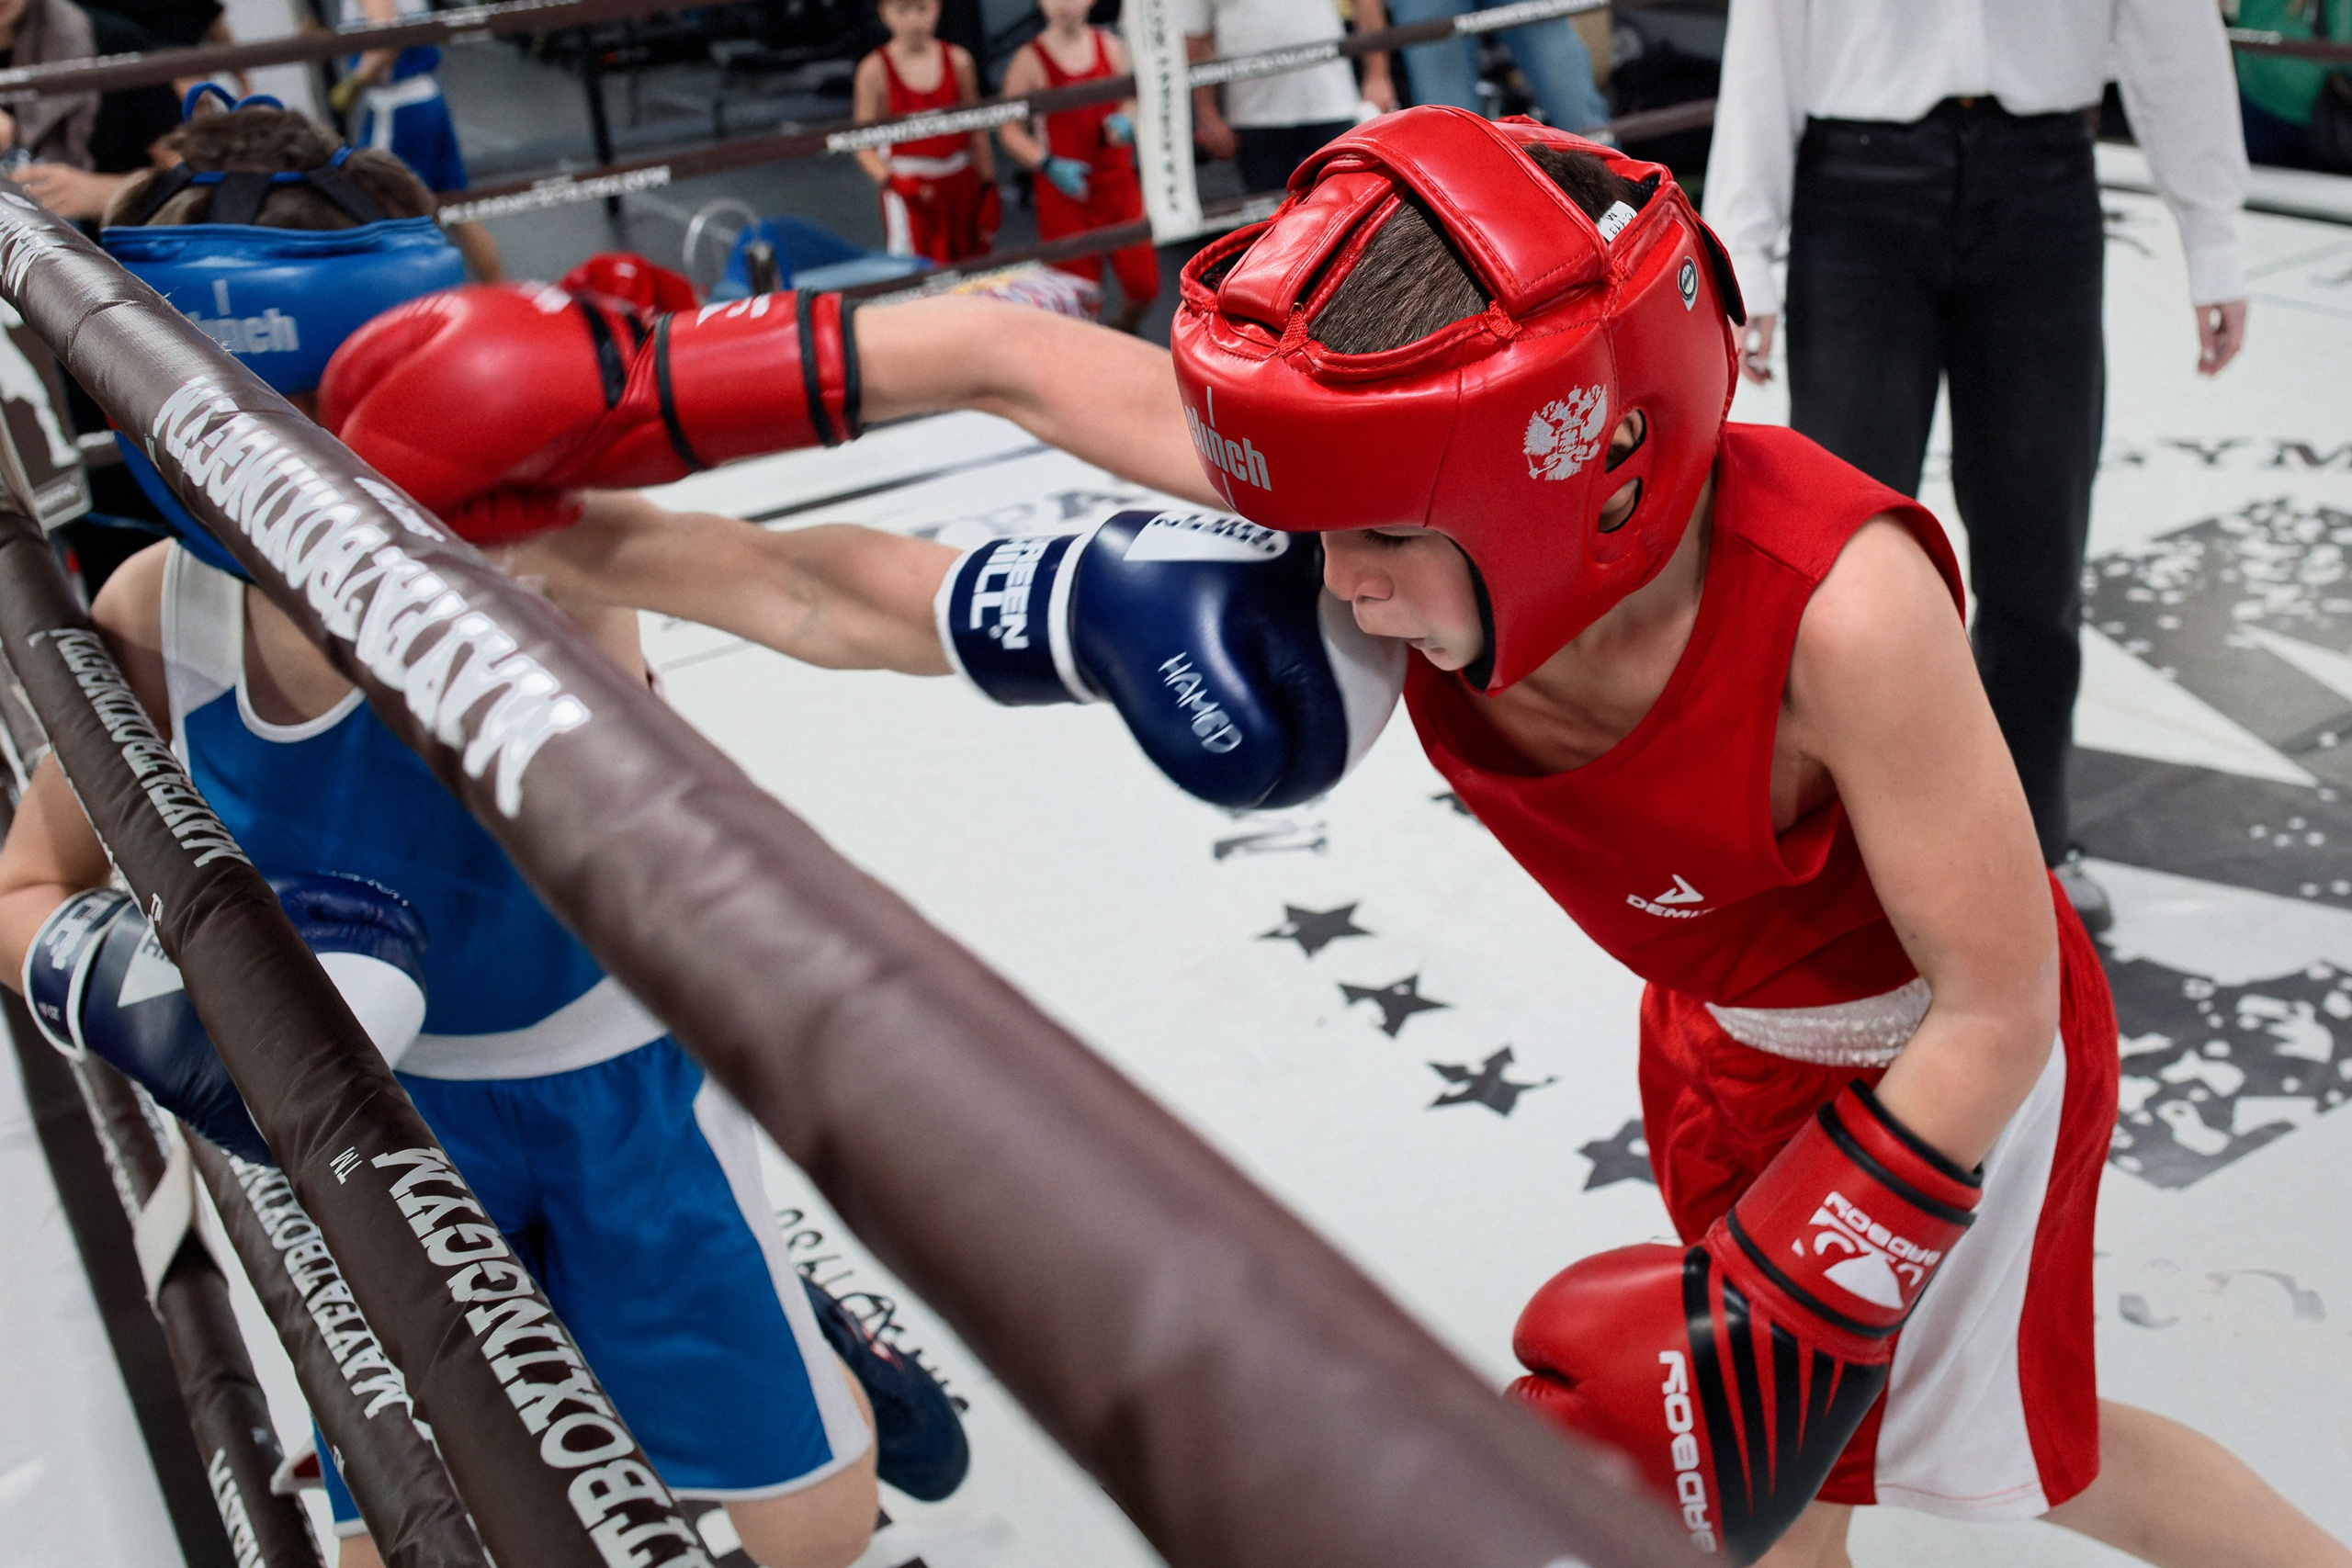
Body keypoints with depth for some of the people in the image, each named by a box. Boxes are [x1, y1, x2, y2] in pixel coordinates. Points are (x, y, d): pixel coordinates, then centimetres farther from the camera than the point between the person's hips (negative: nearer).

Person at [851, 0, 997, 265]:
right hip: (911, 192, -3)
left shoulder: (958, 60, 3)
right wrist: (890, 181, -23)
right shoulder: (875, 69, -5)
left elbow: (977, 134, 8)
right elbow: (864, 146, -6)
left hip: (961, 186, 3)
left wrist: (989, 191, 6)